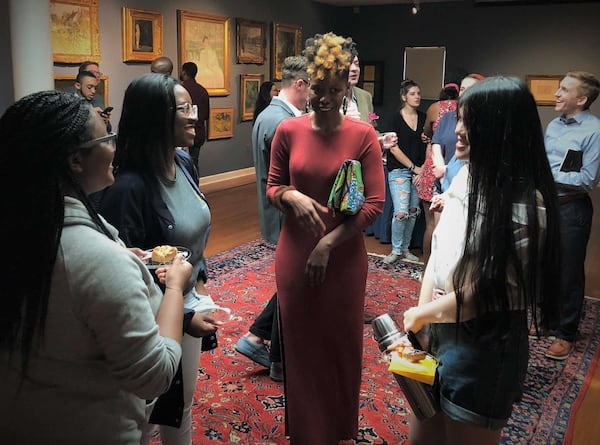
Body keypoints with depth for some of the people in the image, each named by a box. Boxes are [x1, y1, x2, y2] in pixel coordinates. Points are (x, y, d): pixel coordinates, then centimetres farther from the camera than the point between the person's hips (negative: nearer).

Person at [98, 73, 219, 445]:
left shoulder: (184, 163, -2)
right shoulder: (129, 187, -27)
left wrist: (200, 282, 13)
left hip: (190, 301, 7)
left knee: (184, 400, 25)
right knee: (147, 413, 16)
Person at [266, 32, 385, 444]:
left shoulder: (363, 135, -9)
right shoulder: (288, 131, -3)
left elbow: (375, 202, -11)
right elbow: (272, 187, 4)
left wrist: (328, 243, -16)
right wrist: (292, 196, -19)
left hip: (344, 256, -1)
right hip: (294, 253, 2)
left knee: (342, 343, 13)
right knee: (300, 342, 13)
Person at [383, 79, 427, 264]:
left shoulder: (423, 117, 11)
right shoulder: (397, 118, -4)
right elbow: (394, 148, -8)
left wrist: (427, 139, -1)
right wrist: (413, 167, -10)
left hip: (418, 170, 5)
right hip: (399, 170, -5)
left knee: (413, 211, 7)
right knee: (401, 212, -12)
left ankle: (405, 249, 19)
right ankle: (396, 250, 4)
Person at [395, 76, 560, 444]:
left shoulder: (522, 203, -22)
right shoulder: (467, 177, 0)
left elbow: (479, 294, -20)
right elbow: (437, 254, 2)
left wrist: (420, 315, -6)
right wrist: (418, 329, -1)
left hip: (483, 349, -7)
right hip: (441, 331, 7)